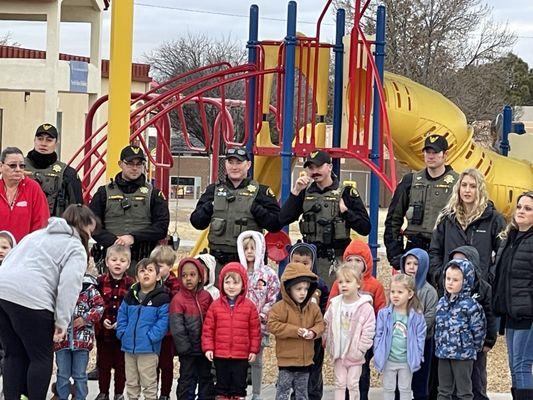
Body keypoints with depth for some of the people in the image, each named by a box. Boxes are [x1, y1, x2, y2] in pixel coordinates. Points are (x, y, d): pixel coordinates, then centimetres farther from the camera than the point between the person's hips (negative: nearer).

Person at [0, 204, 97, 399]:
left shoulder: (37, 234, 30)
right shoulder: (76, 249, 6)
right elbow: (69, 286, -8)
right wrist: (62, 322, -8)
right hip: (30, 300, -7)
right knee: (41, 359, 6)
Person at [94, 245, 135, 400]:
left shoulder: (130, 284, -4)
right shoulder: (100, 282, -2)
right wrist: (102, 320, -15)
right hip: (103, 329, 1)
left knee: (121, 364, 9)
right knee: (103, 363, 11)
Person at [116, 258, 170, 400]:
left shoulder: (162, 298, -8)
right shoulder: (130, 296, 9)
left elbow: (163, 321, -13)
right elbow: (122, 316, 14)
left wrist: (151, 337, -19)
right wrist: (122, 333, 0)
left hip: (148, 349, -5)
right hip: (129, 347, 5)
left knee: (149, 383, 2)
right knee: (131, 383, 16)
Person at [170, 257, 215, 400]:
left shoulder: (206, 297, 1)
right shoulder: (178, 300, -12)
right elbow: (177, 328, -14)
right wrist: (185, 348, -16)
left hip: (205, 347, 4)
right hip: (188, 350, -4)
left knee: (206, 378, 15)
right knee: (187, 379, 3)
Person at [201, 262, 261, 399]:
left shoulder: (249, 306, -2)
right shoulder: (215, 305, 0)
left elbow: (255, 330, 2)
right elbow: (208, 329, 2)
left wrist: (254, 350, 0)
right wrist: (208, 348, -4)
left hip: (241, 356, -1)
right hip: (220, 355, 1)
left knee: (239, 385, 8)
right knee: (222, 384, 11)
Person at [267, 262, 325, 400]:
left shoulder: (313, 308, 3)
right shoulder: (280, 307, -13)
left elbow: (320, 324, 11)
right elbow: (272, 325, -19)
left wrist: (313, 332, -13)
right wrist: (295, 330, -22)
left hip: (305, 359, 5)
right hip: (287, 359, -5)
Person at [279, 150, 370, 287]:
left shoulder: (346, 192, -1)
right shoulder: (305, 192, 11)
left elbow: (365, 228, -3)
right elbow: (283, 219, 1)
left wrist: (345, 211, -15)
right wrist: (295, 191, -6)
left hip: (336, 259, -4)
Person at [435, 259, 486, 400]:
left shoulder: (470, 305, -14)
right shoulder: (442, 302, 6)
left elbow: (478, 330, -9)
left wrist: (474, 348, -1)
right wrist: (439, 345, 12)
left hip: (463, 355, -6)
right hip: (443, 354, 6)